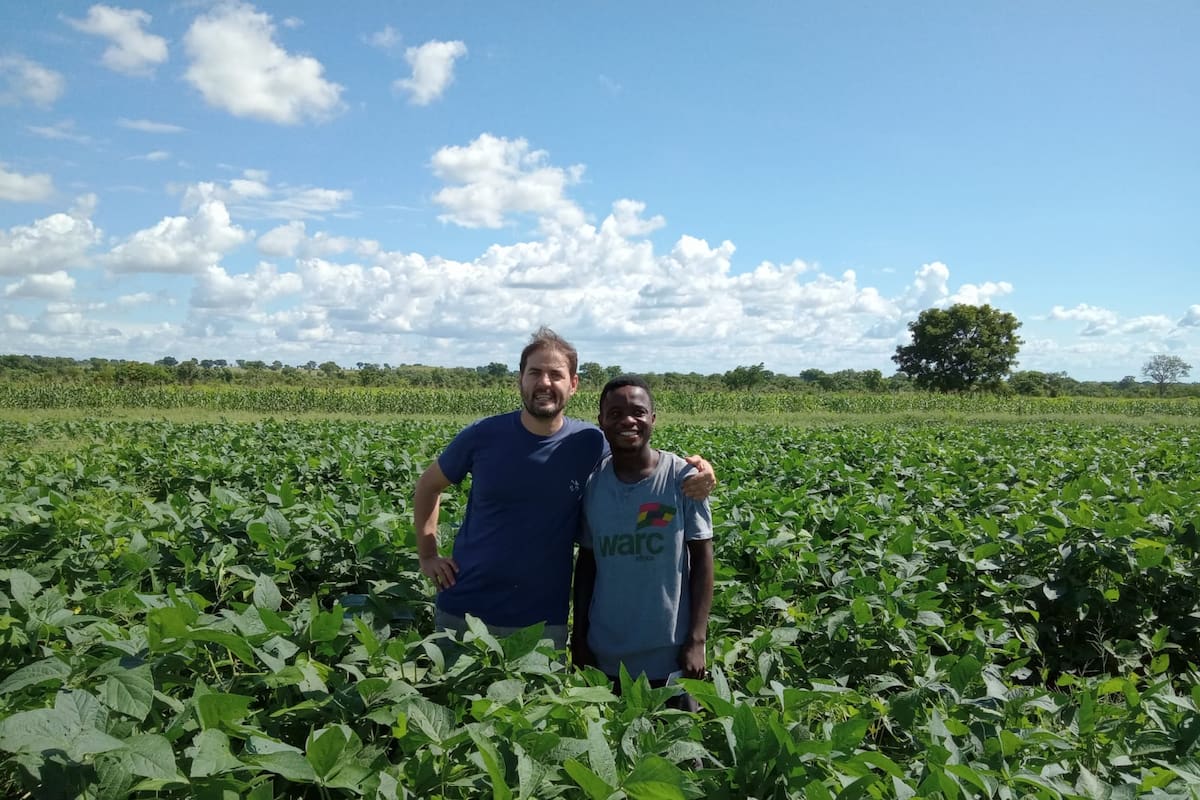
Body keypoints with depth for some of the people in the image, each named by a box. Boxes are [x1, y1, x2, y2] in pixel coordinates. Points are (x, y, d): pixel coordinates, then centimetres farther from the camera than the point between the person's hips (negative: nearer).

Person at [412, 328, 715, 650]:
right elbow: (428, 485, 8)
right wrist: (427, 555, 2)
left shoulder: (590, 444, -8)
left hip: (542, 621, 0)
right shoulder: (483, 436, -8)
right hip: (462, 609, 1)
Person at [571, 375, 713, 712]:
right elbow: (586, 562, 8)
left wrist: (696, 640, -9)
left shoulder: (682, 477, -8)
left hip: (670, 655, -2)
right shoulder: (592, 482, 0)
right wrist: (579, 636, 7)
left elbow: (702, 559, -5)